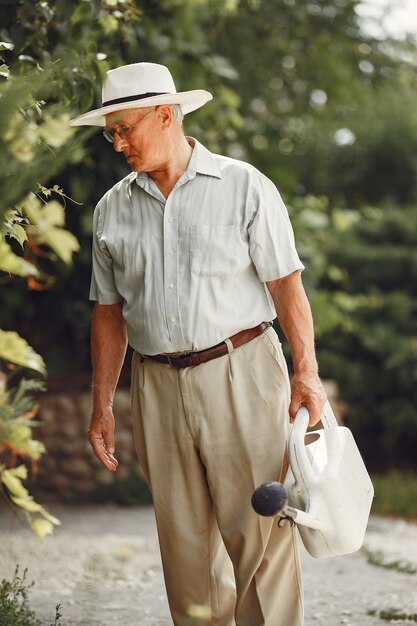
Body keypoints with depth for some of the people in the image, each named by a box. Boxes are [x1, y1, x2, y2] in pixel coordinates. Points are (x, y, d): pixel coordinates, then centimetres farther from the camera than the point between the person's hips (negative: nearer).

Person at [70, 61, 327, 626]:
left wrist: (306, 370, -11)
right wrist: (101, 405, 11)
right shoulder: (112, 210, 10)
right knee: (184, 539, 6)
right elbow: (109, 313, 15)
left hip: (240, 374, -4)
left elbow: (286, 283, -2)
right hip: (158, 385, 4)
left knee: (257, 530, -6)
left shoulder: (244, 187, -1)